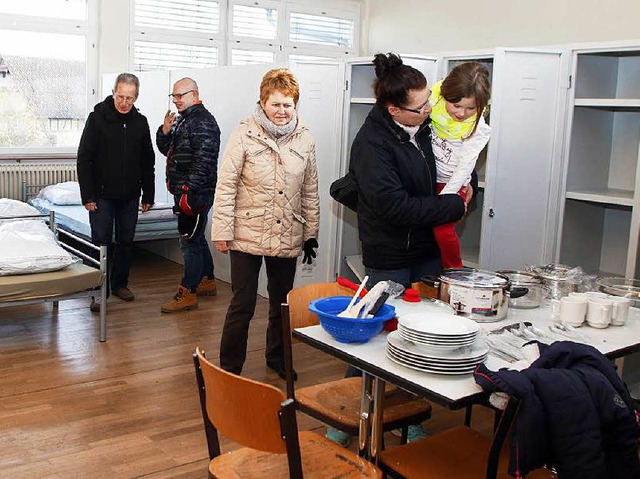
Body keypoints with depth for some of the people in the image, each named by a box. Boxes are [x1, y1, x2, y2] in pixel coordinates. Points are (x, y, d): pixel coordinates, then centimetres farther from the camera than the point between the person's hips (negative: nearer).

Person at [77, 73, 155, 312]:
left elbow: (148, 162, 11)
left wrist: (148, 195, 7)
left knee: (126, 242, 11)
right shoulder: (98, 117, -6)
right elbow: (84, 158, -7)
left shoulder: (140, 122, 6)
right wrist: (87, 195, -12)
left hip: (130, 196, 4)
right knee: (102, 243, -1)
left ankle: (120, 283, 25)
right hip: (102, 194, -3)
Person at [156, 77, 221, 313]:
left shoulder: (203, 121, -14)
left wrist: (188, 191, -24)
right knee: (196, 238, 19)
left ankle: (187, 293, -1)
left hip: (195, 193, -10)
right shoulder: (183, 119, 18)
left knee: (189, 241, -6)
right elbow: (167, 150, 22)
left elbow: (203, 160, -22)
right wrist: (165, 131, 2)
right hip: (184, 192, 10)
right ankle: (207, 281, 32)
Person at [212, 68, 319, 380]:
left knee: (282, 304, 18)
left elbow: (310, 191, 9)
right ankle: (229, 369, 18)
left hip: (287, 237, 4)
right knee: (242, 306, 2)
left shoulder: (305, 140, 3)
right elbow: (226, 185, -8)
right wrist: (222, 231, -10)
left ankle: (277, 358, 38)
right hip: (247, 236, -4)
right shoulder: (244, 134, -8)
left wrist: (311, 233, 10)